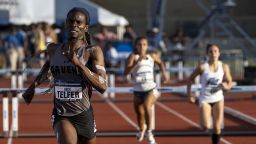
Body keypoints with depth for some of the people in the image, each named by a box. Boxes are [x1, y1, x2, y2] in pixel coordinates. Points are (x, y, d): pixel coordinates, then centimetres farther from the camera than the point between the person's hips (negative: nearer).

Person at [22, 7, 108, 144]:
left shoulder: (93, 52, -9)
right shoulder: (53, 49, 1)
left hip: (84, 116, 0)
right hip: (61, 115, 0)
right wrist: (34, 84, 23)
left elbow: (102, 86, -21)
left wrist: (78, 63, -27)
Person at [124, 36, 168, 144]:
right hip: (138, 90, 1)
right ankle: (142, 129, 48)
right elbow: (126, 72, -19)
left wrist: (164, 73, 13)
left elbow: (160, 63, 28)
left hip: (151, 89, -1)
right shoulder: (133, 56, -5)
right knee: (139, 114, 13)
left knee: (147, 106, -29)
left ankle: (149, 132, -14)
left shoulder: (152, 56, 4)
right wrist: (137, 61, -27)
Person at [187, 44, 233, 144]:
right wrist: (189, 95, -4)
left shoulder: (224, 67, -6)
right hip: (205, 99, -2)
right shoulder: (202, 67, -13)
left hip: (218, 99, 2)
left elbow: (229, 83, 1)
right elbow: (190, 79, 0)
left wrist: (225, 86, -23)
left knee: (217, 127, 2)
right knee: (206, 127, -14)